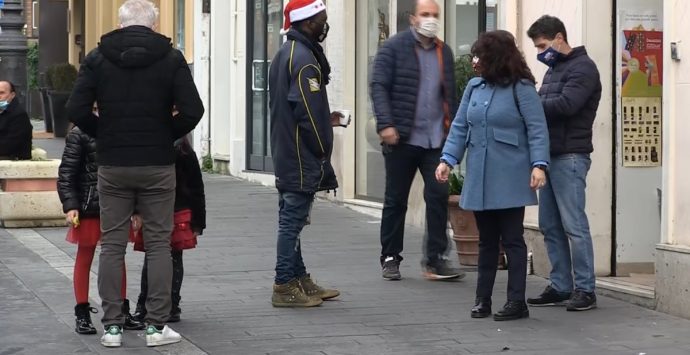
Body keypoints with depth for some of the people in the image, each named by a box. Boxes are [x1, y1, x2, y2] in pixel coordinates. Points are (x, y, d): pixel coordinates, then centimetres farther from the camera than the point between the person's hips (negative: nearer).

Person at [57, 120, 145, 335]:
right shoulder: (79, 135, -7)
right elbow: (66, 173, -9)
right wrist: (70, 205, -17)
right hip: (89, 209, -4)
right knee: (84, 258, 6)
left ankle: (122, 312, 20)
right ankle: (82, 315, 13)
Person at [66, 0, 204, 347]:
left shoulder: (97, 58, 1)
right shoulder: (171, 58, -3)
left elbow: (76, 110, -6)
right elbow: (192, 111, -10)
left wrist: (103, 135, 9)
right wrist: (167, 134, 7)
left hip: (112, 165, 1)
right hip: (158, 165, -1)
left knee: (112, 245, 8)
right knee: (158, 244, 6)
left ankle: (112, 325, 8)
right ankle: (157, 325, 6)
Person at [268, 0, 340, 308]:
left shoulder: (283, 55, 16)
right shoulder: (304, 58, -17)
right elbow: (308, 111, -20)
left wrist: (325, 120, 19)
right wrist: (323, 150, -11)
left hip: (285, 155, 10)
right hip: (303, 158, -10)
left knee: (291, 219, 14)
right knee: (293, 220, -6)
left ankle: (300, 279, 23)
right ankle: (285, 287, -2)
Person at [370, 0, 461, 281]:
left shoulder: (444, 52, 13)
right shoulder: (394, 48, -2)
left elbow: (450, 94, 17)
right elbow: (379, 86, -8)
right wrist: (386, 124, -18)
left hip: (435, 139, 4)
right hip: (402, 139, -3)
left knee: (439, 195, -5)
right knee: (396, 200, 6)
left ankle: (435, 259, 0)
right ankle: (390, 258, 16)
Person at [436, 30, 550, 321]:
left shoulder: (521, 89, -6)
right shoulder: (474, 87, 10)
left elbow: (537, 128, -9)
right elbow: (460, 127, 11)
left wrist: (538, 164, -19)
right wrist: (448, 159, 0)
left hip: (509, 180, -5)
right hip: (479, 179, 5)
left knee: (511, 239, -1)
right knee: (486, 240, 12)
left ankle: (516, 301, 3)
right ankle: (483, 299, 18)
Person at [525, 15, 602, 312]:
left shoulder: (582, 67, -5)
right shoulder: (553, 70, 21)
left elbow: (566, 105, -19)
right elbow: (547, 108, 15)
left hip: (570, 156, -8)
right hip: (550, 155, 8)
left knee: (574, 226, -8)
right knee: (550, 226, 7)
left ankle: (585, 290, -3)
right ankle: (560, 287, 13)